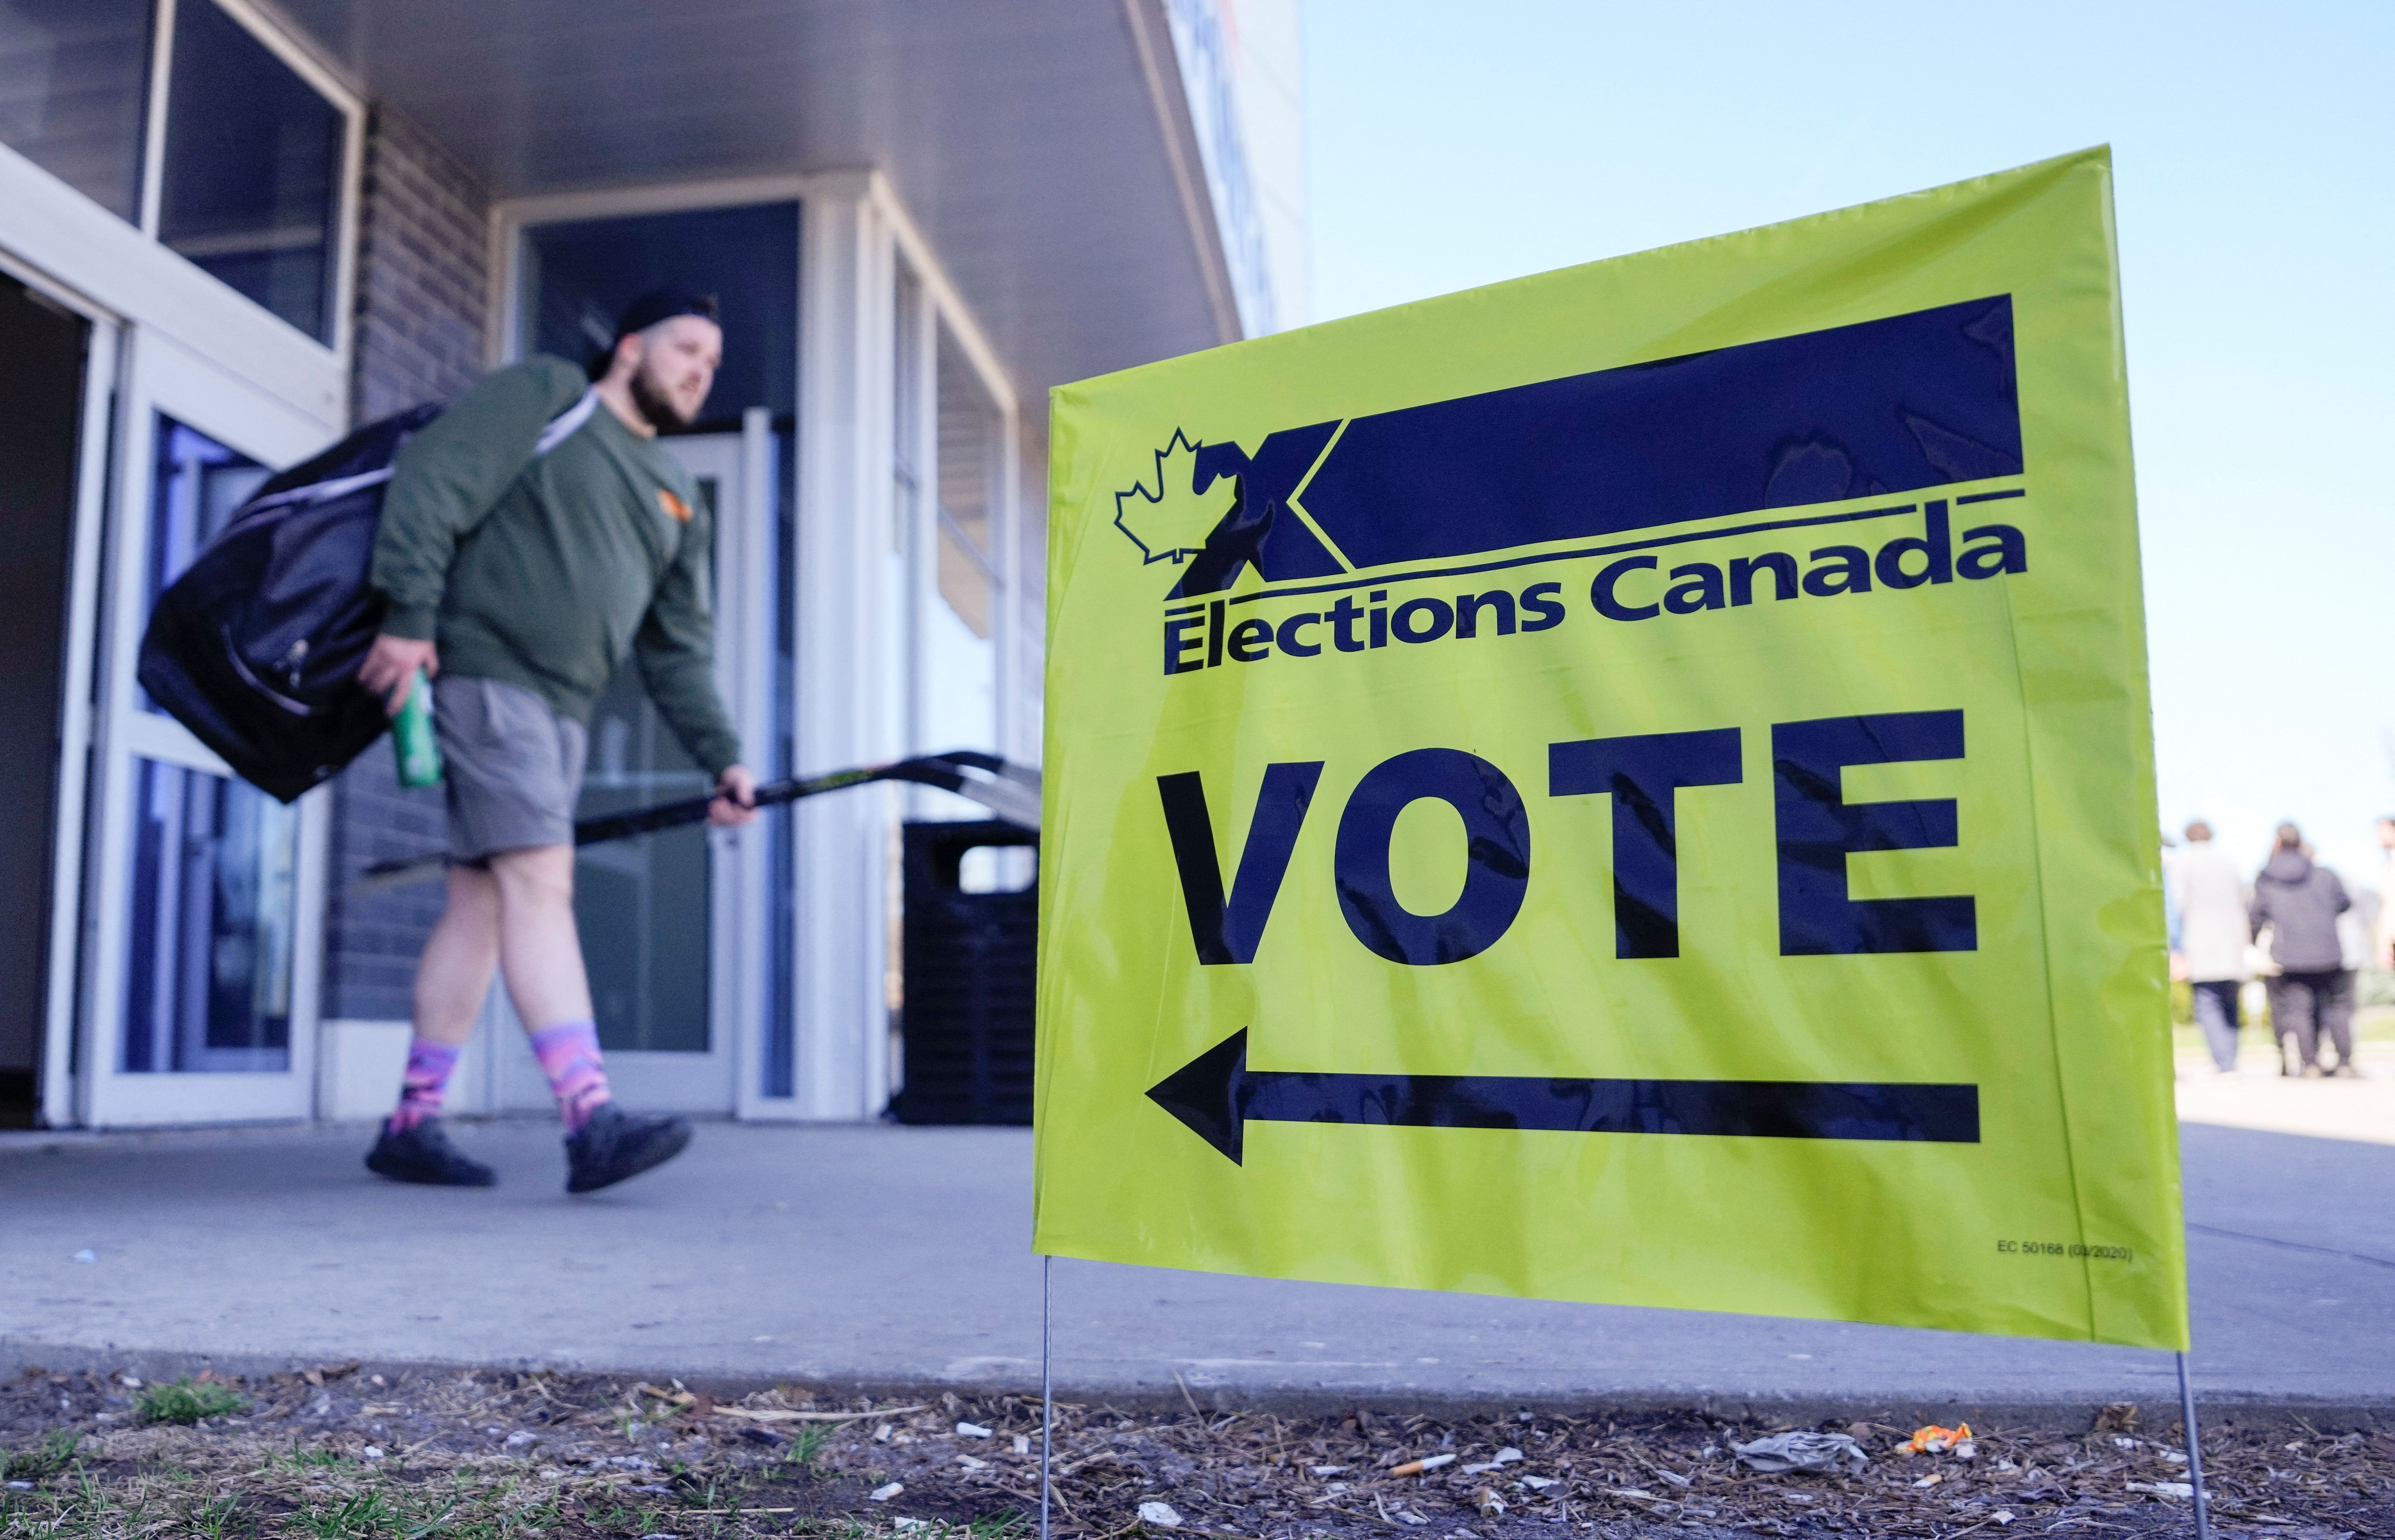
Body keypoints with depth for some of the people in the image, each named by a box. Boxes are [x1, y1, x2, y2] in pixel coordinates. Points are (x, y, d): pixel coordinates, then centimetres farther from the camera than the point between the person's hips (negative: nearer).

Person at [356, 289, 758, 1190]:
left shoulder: (678, 501, 22)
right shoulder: (544, 396, 2)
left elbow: (679, 649, 18)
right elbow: (430, 485, -9)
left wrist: (720, 757, 8)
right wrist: (409, 618, -18)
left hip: (560, 709, 8)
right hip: (485, 670, -8)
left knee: (483, 902, 7)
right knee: (541, 880, -17)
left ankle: (411, 1125, 14)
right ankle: (593, 1123, -23)